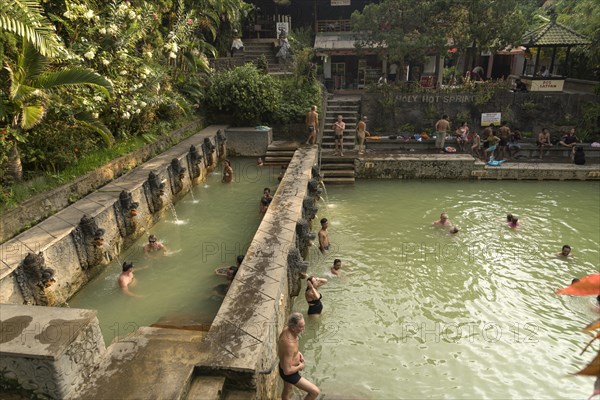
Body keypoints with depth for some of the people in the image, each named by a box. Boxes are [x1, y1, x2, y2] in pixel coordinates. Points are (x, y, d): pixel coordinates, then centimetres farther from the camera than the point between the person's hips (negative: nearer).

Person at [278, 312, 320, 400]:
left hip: (284, 366, 9)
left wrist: (298, 352, 2)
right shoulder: (289, 344, -40)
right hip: (289, 373, -9)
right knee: (316, 392, -3)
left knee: (288, 390, 34)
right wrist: (299, 367, -15)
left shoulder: (287, 329, -13)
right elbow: (287, 371, -33)